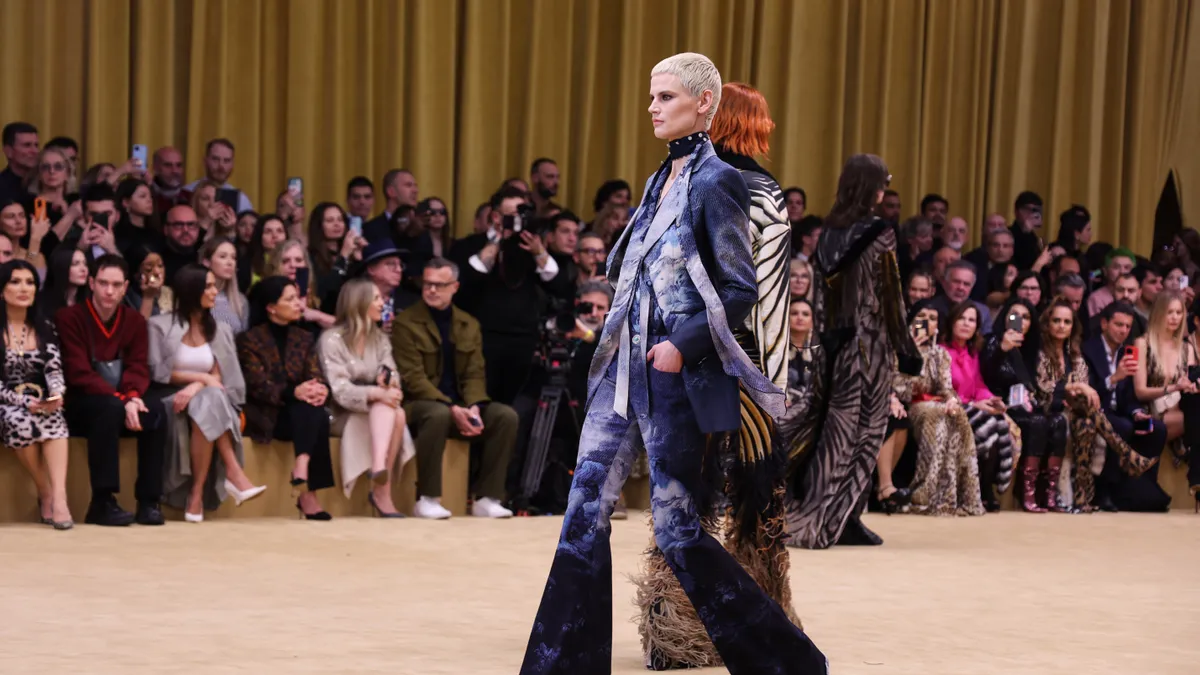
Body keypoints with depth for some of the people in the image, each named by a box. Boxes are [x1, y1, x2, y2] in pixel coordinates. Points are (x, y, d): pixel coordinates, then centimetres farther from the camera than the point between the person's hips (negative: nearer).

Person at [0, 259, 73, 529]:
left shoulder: (45, 329, 10)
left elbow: (54, 369, -1)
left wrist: (56, 394, -23)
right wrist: (22, 401, -22)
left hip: (40, 404, 2)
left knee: (54, 417, -32)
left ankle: (59, 497, -45)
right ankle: (46, 495, -22)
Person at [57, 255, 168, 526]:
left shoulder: (135, 320, 7)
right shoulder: (69, 318, -10)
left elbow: (139, 367, -1)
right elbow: (79, 374, -17)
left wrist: (133, 397, -24)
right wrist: (121, 400, -27)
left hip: (122, 405, 5)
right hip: (79, 407, -5)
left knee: (156, 410, -26)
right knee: (110, 407, -37)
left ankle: (149, 501, -24)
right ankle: (102, 502, -37)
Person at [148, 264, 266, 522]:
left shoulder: (219, 330, 15)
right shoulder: (160, 326, 3)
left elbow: (218, 377, 4)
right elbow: (157, 373, -5)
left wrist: (196, 387, -18)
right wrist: (203, 378, -6)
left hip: (205, 399, 3)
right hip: (170, 400, -3)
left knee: (207, 404, -34)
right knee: (209, 402, -35)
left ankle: (198, 492, -36)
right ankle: (234, 474, -35)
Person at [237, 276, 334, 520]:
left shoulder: (305, 339, 16)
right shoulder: (250, 340, 0)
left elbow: (316, 376, 2)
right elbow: (258, 386, -13)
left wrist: (319, 389, -25)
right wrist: (294, 392, -31)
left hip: (299, 412, 5)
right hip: (266, 416, -5)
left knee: (318, 415, -31)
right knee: (311, 414, -33)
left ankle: (301, 469, -44)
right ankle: (307, 494, -40)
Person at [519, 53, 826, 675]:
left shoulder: (715, 183, -10)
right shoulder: (662, 180, 14)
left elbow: (742, 289, -13)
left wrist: (684, 343, -23)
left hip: (673, 373, -8)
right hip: (624, 366, 8)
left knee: (676, 529, -4)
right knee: (584, 515, 5)